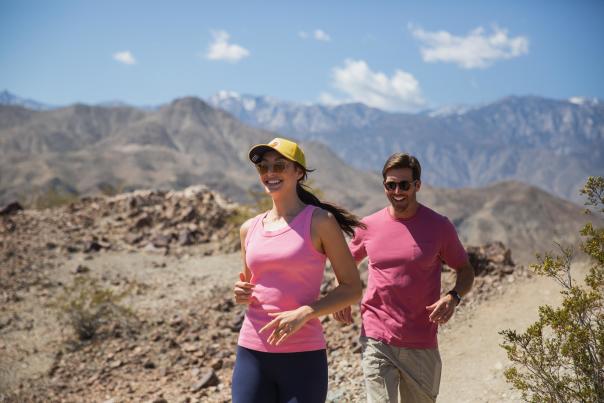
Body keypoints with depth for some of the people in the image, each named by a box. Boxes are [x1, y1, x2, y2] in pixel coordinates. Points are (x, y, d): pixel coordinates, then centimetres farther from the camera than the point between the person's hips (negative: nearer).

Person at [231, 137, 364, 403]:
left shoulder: (319, 221, -3)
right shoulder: (249, 229, 10)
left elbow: (352, 289, -3)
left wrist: (304, 313, -17)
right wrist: (241, 294, -1)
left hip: (303, 357, -4)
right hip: (251, 353, 4)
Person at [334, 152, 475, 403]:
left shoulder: (439, 227, -2)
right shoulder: (368, 227, 3)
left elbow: (466, 270, 7)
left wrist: (453, 297, -14)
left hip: (422, 345, 0)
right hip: (376, 341, 0)